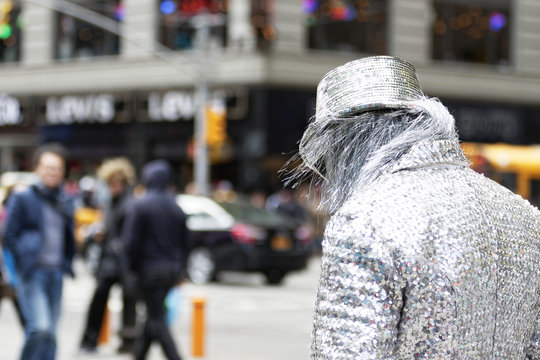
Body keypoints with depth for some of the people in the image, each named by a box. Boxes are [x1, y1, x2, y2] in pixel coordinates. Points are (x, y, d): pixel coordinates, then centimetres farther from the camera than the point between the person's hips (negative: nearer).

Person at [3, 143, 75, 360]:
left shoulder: (66, 202, 15)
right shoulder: (22, 199, 0)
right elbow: (9, 236, -2)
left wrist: (66, 263, 10)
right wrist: (25, 263, -7)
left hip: (56, 275, 5)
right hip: (32, 275, -5)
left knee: (49, 335, 5)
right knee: (40, 329, -18)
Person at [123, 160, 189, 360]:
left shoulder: (140, 205, -10)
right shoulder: (175, 207, 8)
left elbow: (132, 241, -13)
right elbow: (184, 242, 12)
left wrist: (133, 266, 0)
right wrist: (179, 269, 18)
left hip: (150, 268, -7)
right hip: (172, 268, 7)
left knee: (157, 319, -5)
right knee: (154, 315, 17)